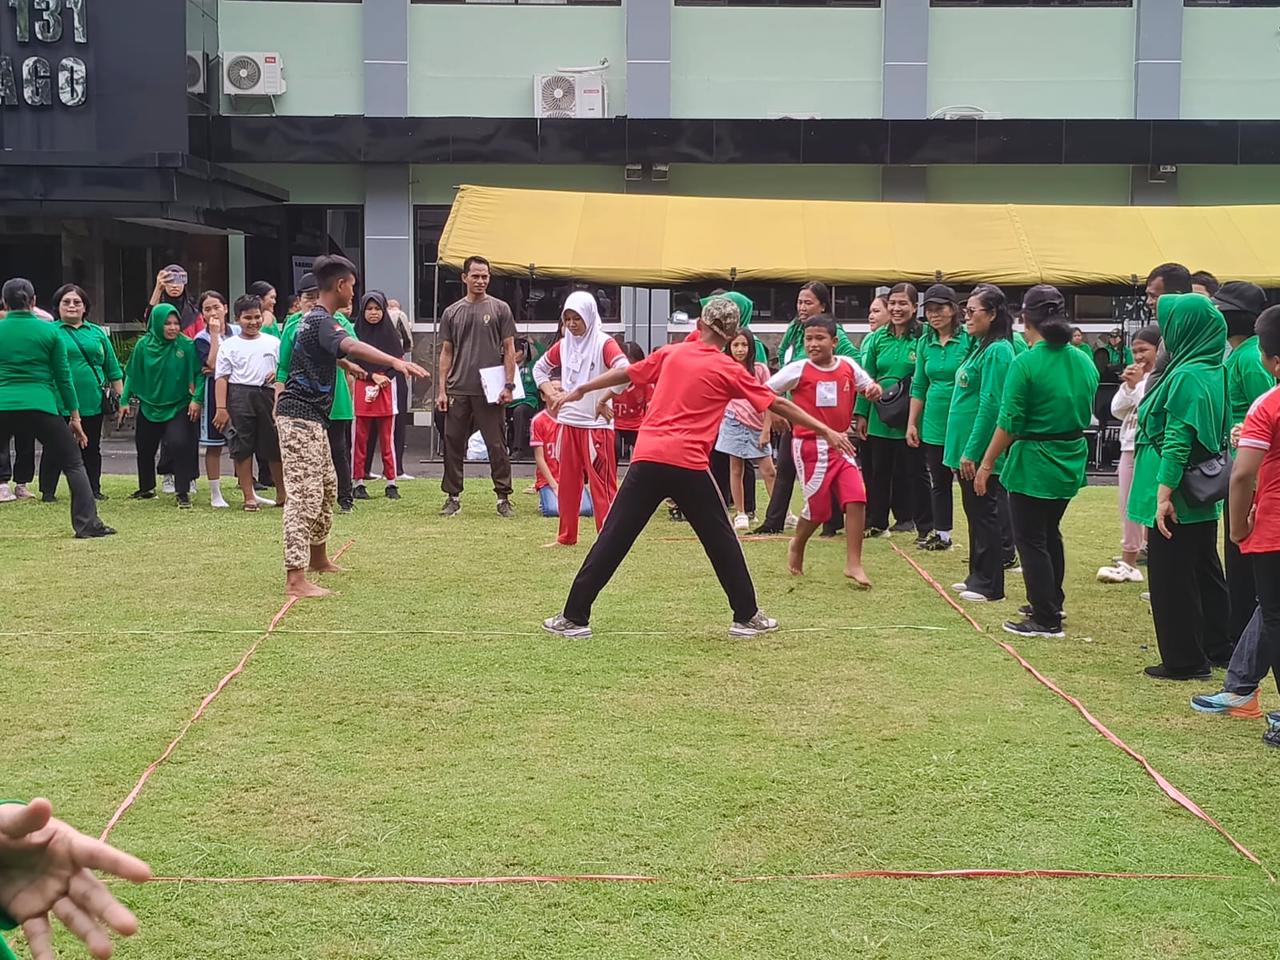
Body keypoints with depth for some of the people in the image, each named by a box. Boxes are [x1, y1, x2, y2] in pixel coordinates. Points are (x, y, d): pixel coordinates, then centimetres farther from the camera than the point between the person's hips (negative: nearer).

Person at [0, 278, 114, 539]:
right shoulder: (49, 331, 3)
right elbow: (63, 378, 6)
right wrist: (75, 416, 12)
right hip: (41, 407, -1)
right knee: (73, 463, 10)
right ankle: (87, 524, 3)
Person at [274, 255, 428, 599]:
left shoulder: (314, 318, 16)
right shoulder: (323, 321, -17)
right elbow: (350, 346, -40)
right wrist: (395, 361, -54)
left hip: (311, 416, 11)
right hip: (301, 416, -11)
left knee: (326, 486, 23)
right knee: (304, 494, -14)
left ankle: (318, 557, 38)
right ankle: (296, 579, -19)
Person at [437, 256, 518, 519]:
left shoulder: (500, 309, 4)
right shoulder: (452, 312, 10)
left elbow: (509, 349, 3)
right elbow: (446, 353, 12)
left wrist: (509, 385, -6)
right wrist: (442, 390, 5)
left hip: (490, 392, -2)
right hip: (458, 391, 3)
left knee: (497, 446, 0)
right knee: (453, 445, 5)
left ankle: (504, 498, 6)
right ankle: (452, 497, 14)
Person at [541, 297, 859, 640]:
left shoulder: (670, 354, 13)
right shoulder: (729, 370, 4)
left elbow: (624, 374, 23)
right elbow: (779, 405, 6)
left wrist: (581, 390, 37)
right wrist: (826, 431, 12)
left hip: (647, 460, 3)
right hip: (689, 466, -2)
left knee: (613, 538, 4)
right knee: (721, 541, 13)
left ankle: (574, 618, 4)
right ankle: (747, 617, 19)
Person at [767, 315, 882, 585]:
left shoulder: (848, 366, 3)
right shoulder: (797, 370, -8)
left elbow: (867, 386, 18)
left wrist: (874, 389, -5)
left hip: (841, 444, 4)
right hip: (810, 446, -4)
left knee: (856, 498, -11)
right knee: (818, 507, 2)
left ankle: (853, 563, -4)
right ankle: (797, 546, 33)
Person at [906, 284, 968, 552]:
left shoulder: (968, 339, -9)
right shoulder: (925, 343, 8)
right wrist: (912, 424, 10)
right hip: (933, 425, 6)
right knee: (938, 482, 13)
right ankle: (941, 534, 24)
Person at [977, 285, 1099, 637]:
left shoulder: (1025, 364, -18)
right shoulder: (1084, 362, 2)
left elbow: (1009, 424, -17)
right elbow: (1086, 414, 12)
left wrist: (986, 464, -9)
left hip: (1033, 463, -7)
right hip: (1070, 461, 7)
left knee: (1030, 540, 3)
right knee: (1050, 532, 23)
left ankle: (1046, 620, 5)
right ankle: (1051, 603, 35)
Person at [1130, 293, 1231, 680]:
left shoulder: (1187, 376, -19)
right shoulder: (1213, 372, 10)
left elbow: (1177, 441, -23)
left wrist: (1164, 492, -24)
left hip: (1177, 500, -9)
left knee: (1172, 579, 0)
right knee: (1205, 571, 17)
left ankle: (1184, 660, 7)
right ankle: (1217, 648, 26)